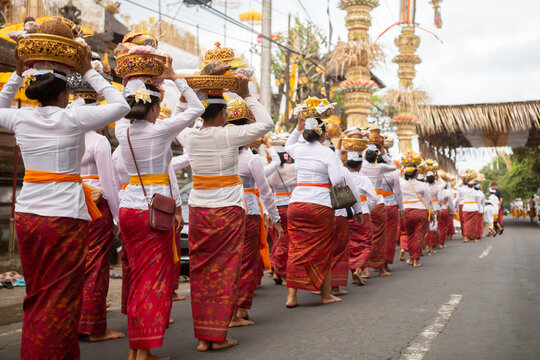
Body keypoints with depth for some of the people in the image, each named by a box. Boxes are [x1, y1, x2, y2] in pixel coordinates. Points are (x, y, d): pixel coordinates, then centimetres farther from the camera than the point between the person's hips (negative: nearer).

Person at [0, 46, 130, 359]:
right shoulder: (72, 118, -8)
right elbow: (121, 105, 2)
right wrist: (89, 73, 6)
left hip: (27, 213, 5)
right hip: (65, 215, -5)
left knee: (37, 295, 16)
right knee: (60, 298, 3)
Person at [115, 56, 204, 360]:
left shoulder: (122, 129, 3)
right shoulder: (161, 129, -10)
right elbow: (197, 108, 2)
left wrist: (130, 84, 25)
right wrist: (174, 77, 7)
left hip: (129, 207, 6)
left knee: (138, 275, 13)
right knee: (154, 278, 0)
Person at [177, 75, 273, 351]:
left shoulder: (189, 137, 2)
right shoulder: (229, 135, -11)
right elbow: (266, 123, -4)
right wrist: (246, 96, -1)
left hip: (198, 211, 4)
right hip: (228, 210, -4)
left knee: (200, 270, 8)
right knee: (225, 271, 3)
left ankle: (202, 336, 12)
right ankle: (217, 335, 5)